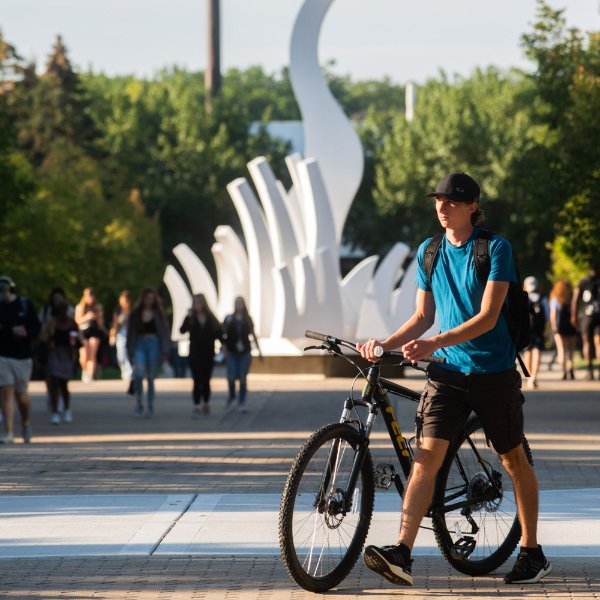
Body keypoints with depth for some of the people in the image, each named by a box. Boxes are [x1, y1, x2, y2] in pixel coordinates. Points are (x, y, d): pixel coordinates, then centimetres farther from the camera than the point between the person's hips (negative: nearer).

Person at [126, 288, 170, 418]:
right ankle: (138, 405, -4)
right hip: (139, 345, 0)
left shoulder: (158, 314, 4)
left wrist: (165, 350, -4)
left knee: (151, 377, 4)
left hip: (153, 345, 0)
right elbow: (130, 333, 7)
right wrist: (130, 350, 3)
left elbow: (165, 332, 3)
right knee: (139, 373, -18)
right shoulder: (136, 314, 5)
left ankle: (150, 408, 15)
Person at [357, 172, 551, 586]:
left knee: (514, 461, 9)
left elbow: (487, 317, -16)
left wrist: (433, 343, -27)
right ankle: (402, 554, -22)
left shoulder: (495, 249, -9)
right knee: (427, 455, -12)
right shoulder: (429, 252, 7)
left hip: (493, 370, -3)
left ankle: (532, 553, 22)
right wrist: (386, 344, -4)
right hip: (447, 370, 3)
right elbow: (424, 316, 13)